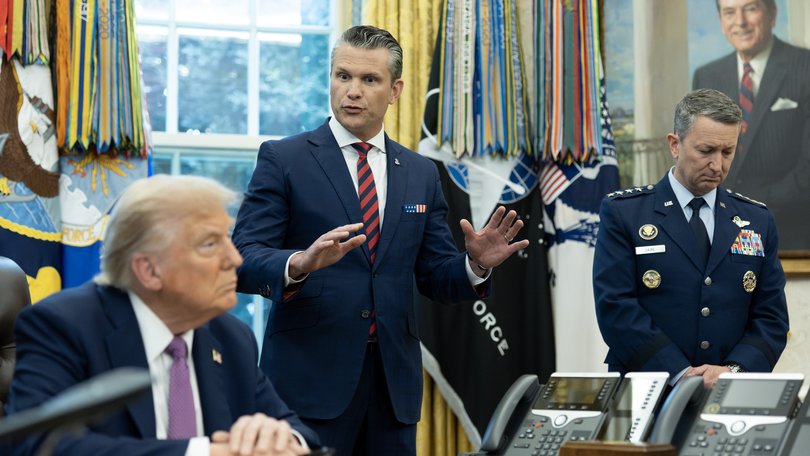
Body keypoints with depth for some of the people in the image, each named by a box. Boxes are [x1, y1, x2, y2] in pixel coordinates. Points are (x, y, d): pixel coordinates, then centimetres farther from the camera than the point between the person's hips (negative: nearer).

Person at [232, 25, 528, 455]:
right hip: (310, 374, -4)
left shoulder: (421, 173, 12)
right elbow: (243, 261, -9)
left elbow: (437, 278, 12)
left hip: (394, 379, 4)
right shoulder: (283, 159, -1)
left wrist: (476, 264, -9)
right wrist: (300, 263, -29)